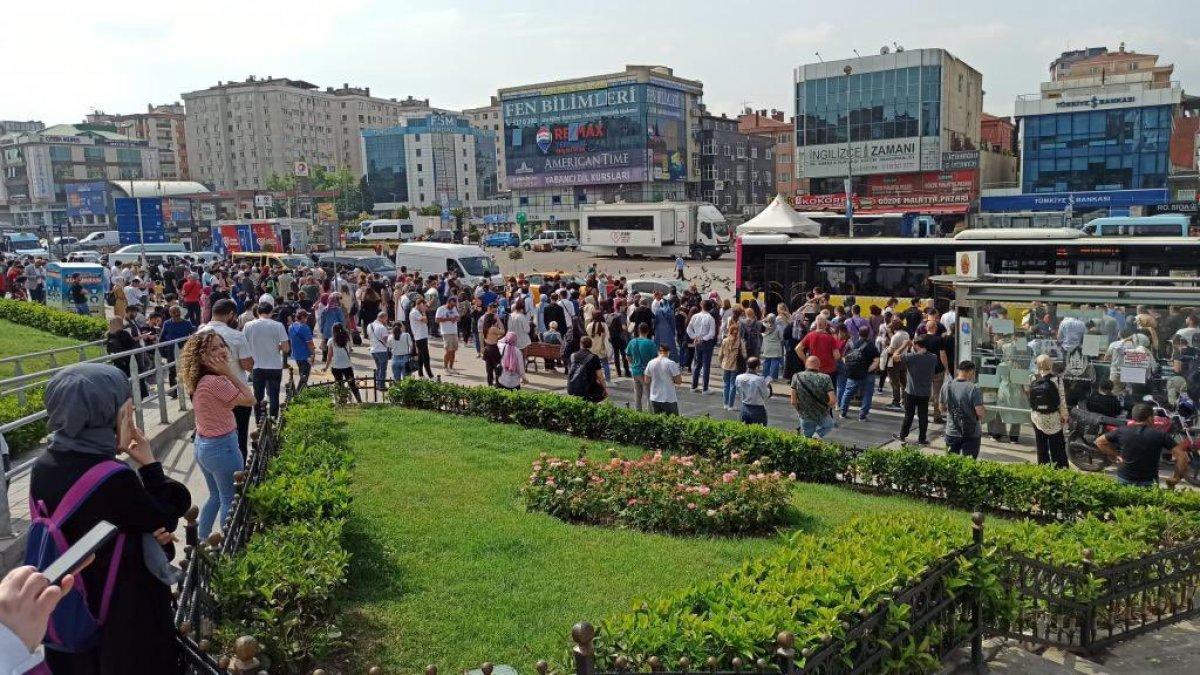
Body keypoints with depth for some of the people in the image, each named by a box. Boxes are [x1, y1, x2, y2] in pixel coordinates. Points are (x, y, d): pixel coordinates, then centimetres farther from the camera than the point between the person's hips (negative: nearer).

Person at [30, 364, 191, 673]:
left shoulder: (44, 466, -8)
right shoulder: (113, 479, -33)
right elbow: (167, 520, -16)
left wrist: (149, 528, -8)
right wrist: (149, 463, -15)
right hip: (127, 608, -7)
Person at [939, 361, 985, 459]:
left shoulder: (946, 386, -2)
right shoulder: (973, 388, -17)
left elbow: (942, 408, 8)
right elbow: (980, 413, -18)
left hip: (951, 432, 4)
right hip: (971, 434, -4)